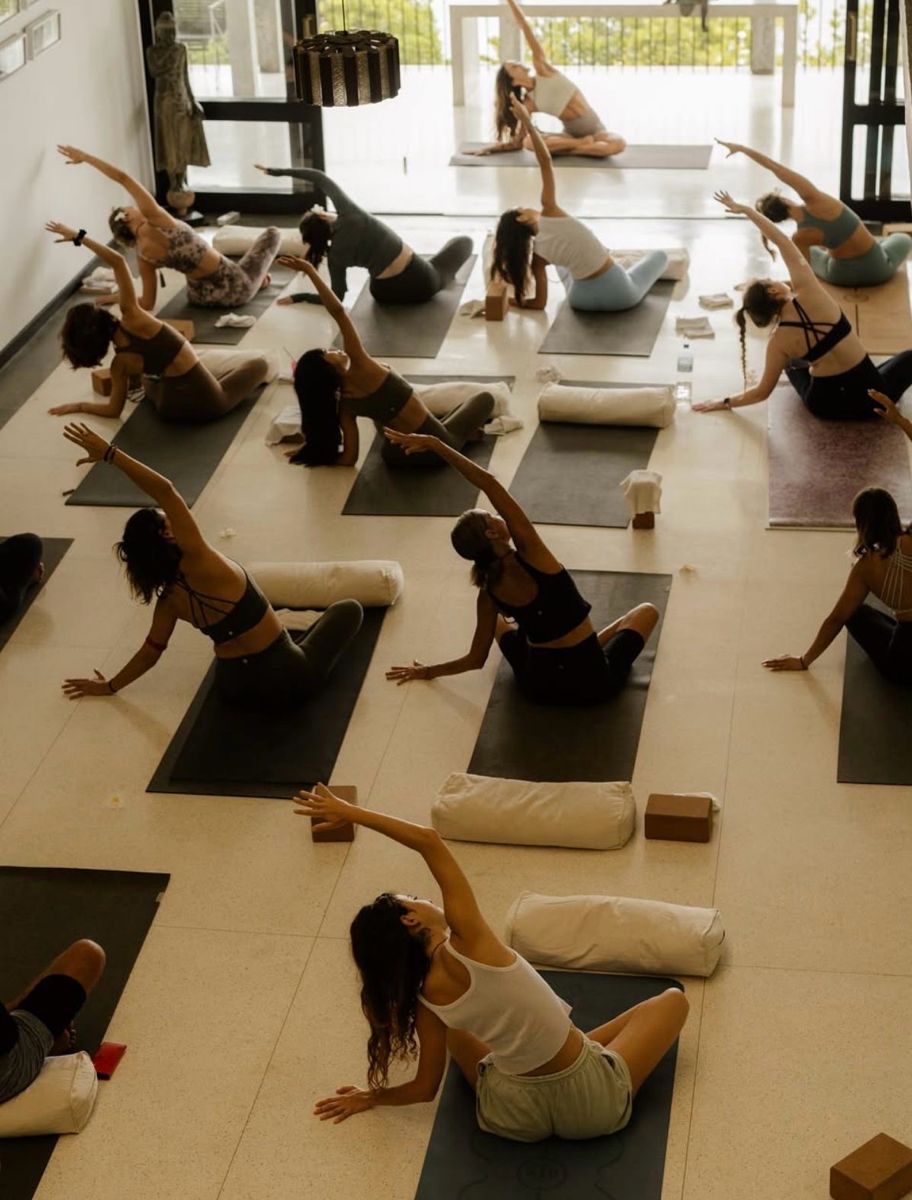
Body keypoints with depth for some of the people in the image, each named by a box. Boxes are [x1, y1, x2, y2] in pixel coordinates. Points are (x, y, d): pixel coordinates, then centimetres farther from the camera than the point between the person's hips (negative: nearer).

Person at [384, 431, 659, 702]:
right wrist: (435, 444, -22)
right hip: (591, 683, -4)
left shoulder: (489, 592, -7)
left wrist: (428, 671, 18)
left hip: (539, 687, 4)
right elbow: (490, 483, -22)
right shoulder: (529, 554, -19)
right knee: (647, 611, 21)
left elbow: (476, 659, 1)